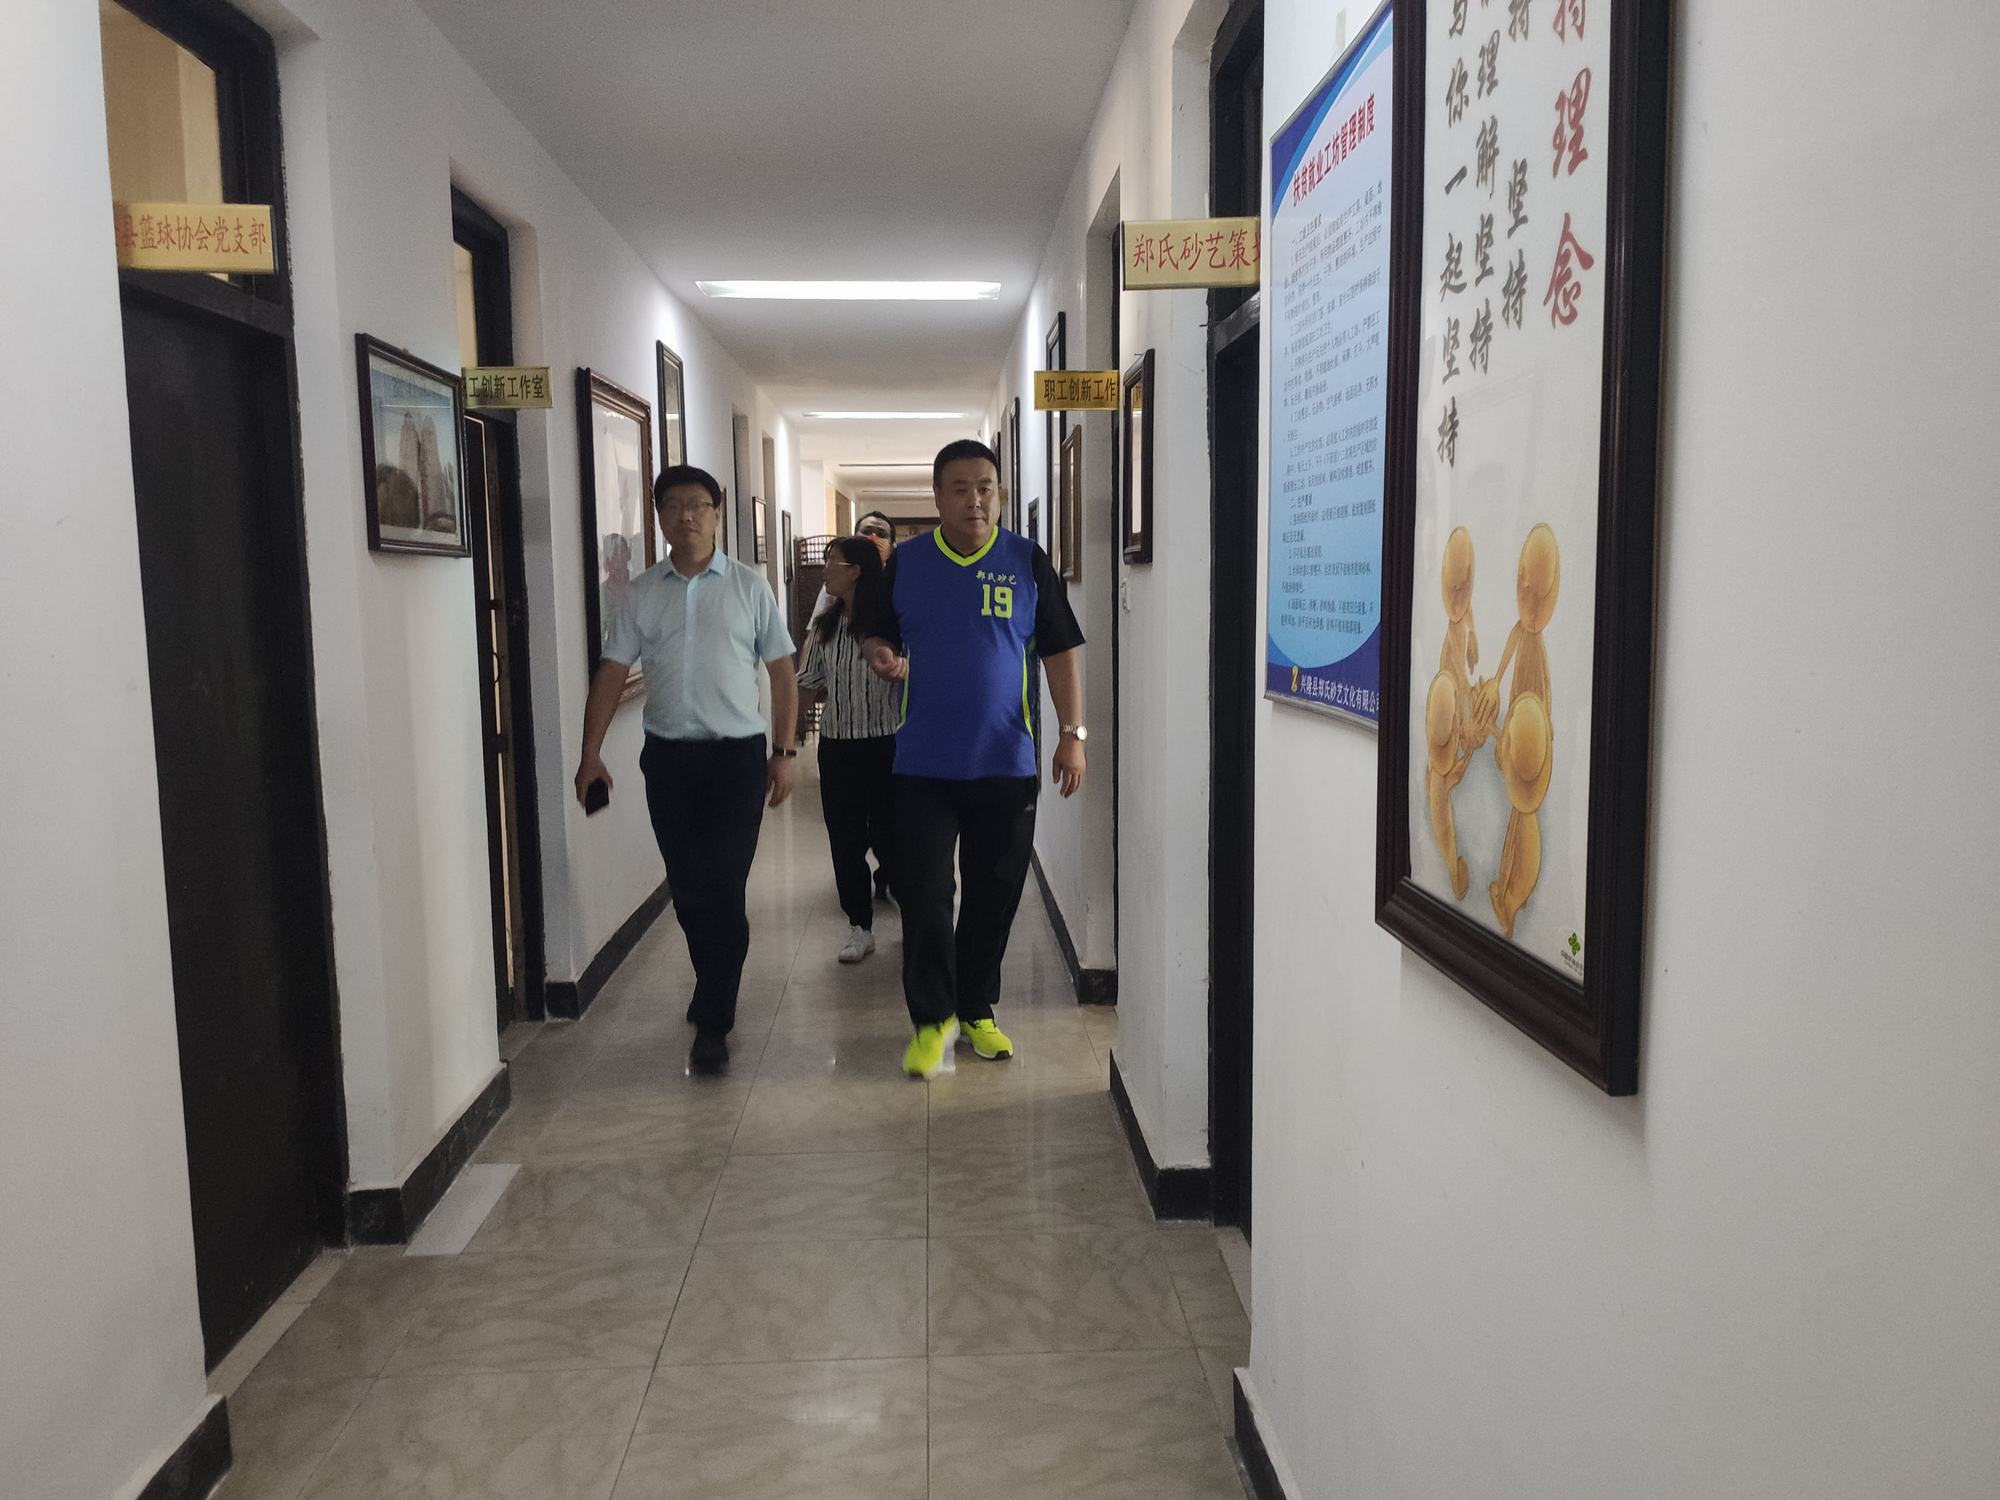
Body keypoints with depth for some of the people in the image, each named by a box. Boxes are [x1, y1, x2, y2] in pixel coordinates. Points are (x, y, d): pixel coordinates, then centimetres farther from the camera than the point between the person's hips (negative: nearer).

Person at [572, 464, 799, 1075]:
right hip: (668, 755, 3)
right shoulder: (641, 593, 7)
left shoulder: (749, 587, 1)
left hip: (737, 754, -3)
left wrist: (785, 752, -3)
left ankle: (712, 1023, 2)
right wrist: (591, 754, -2)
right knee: (687, 888, 10)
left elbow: (782, 671, 3)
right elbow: (612, 672, 6)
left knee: (724, 888, -7)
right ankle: (717, 992, 33)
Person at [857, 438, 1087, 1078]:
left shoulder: (1028, 562, 3)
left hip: (1006, 763, 0)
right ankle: (932, 1019, 14)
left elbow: (1061, 651, 4)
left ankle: (977, 1011, 25)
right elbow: (875, 634, 14)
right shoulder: (904, 563, 5)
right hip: (923, 764, 0)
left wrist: (1073, 733, -4)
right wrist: (881, 656, -11)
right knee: (923, 895, -1)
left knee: (994, 894, 8)